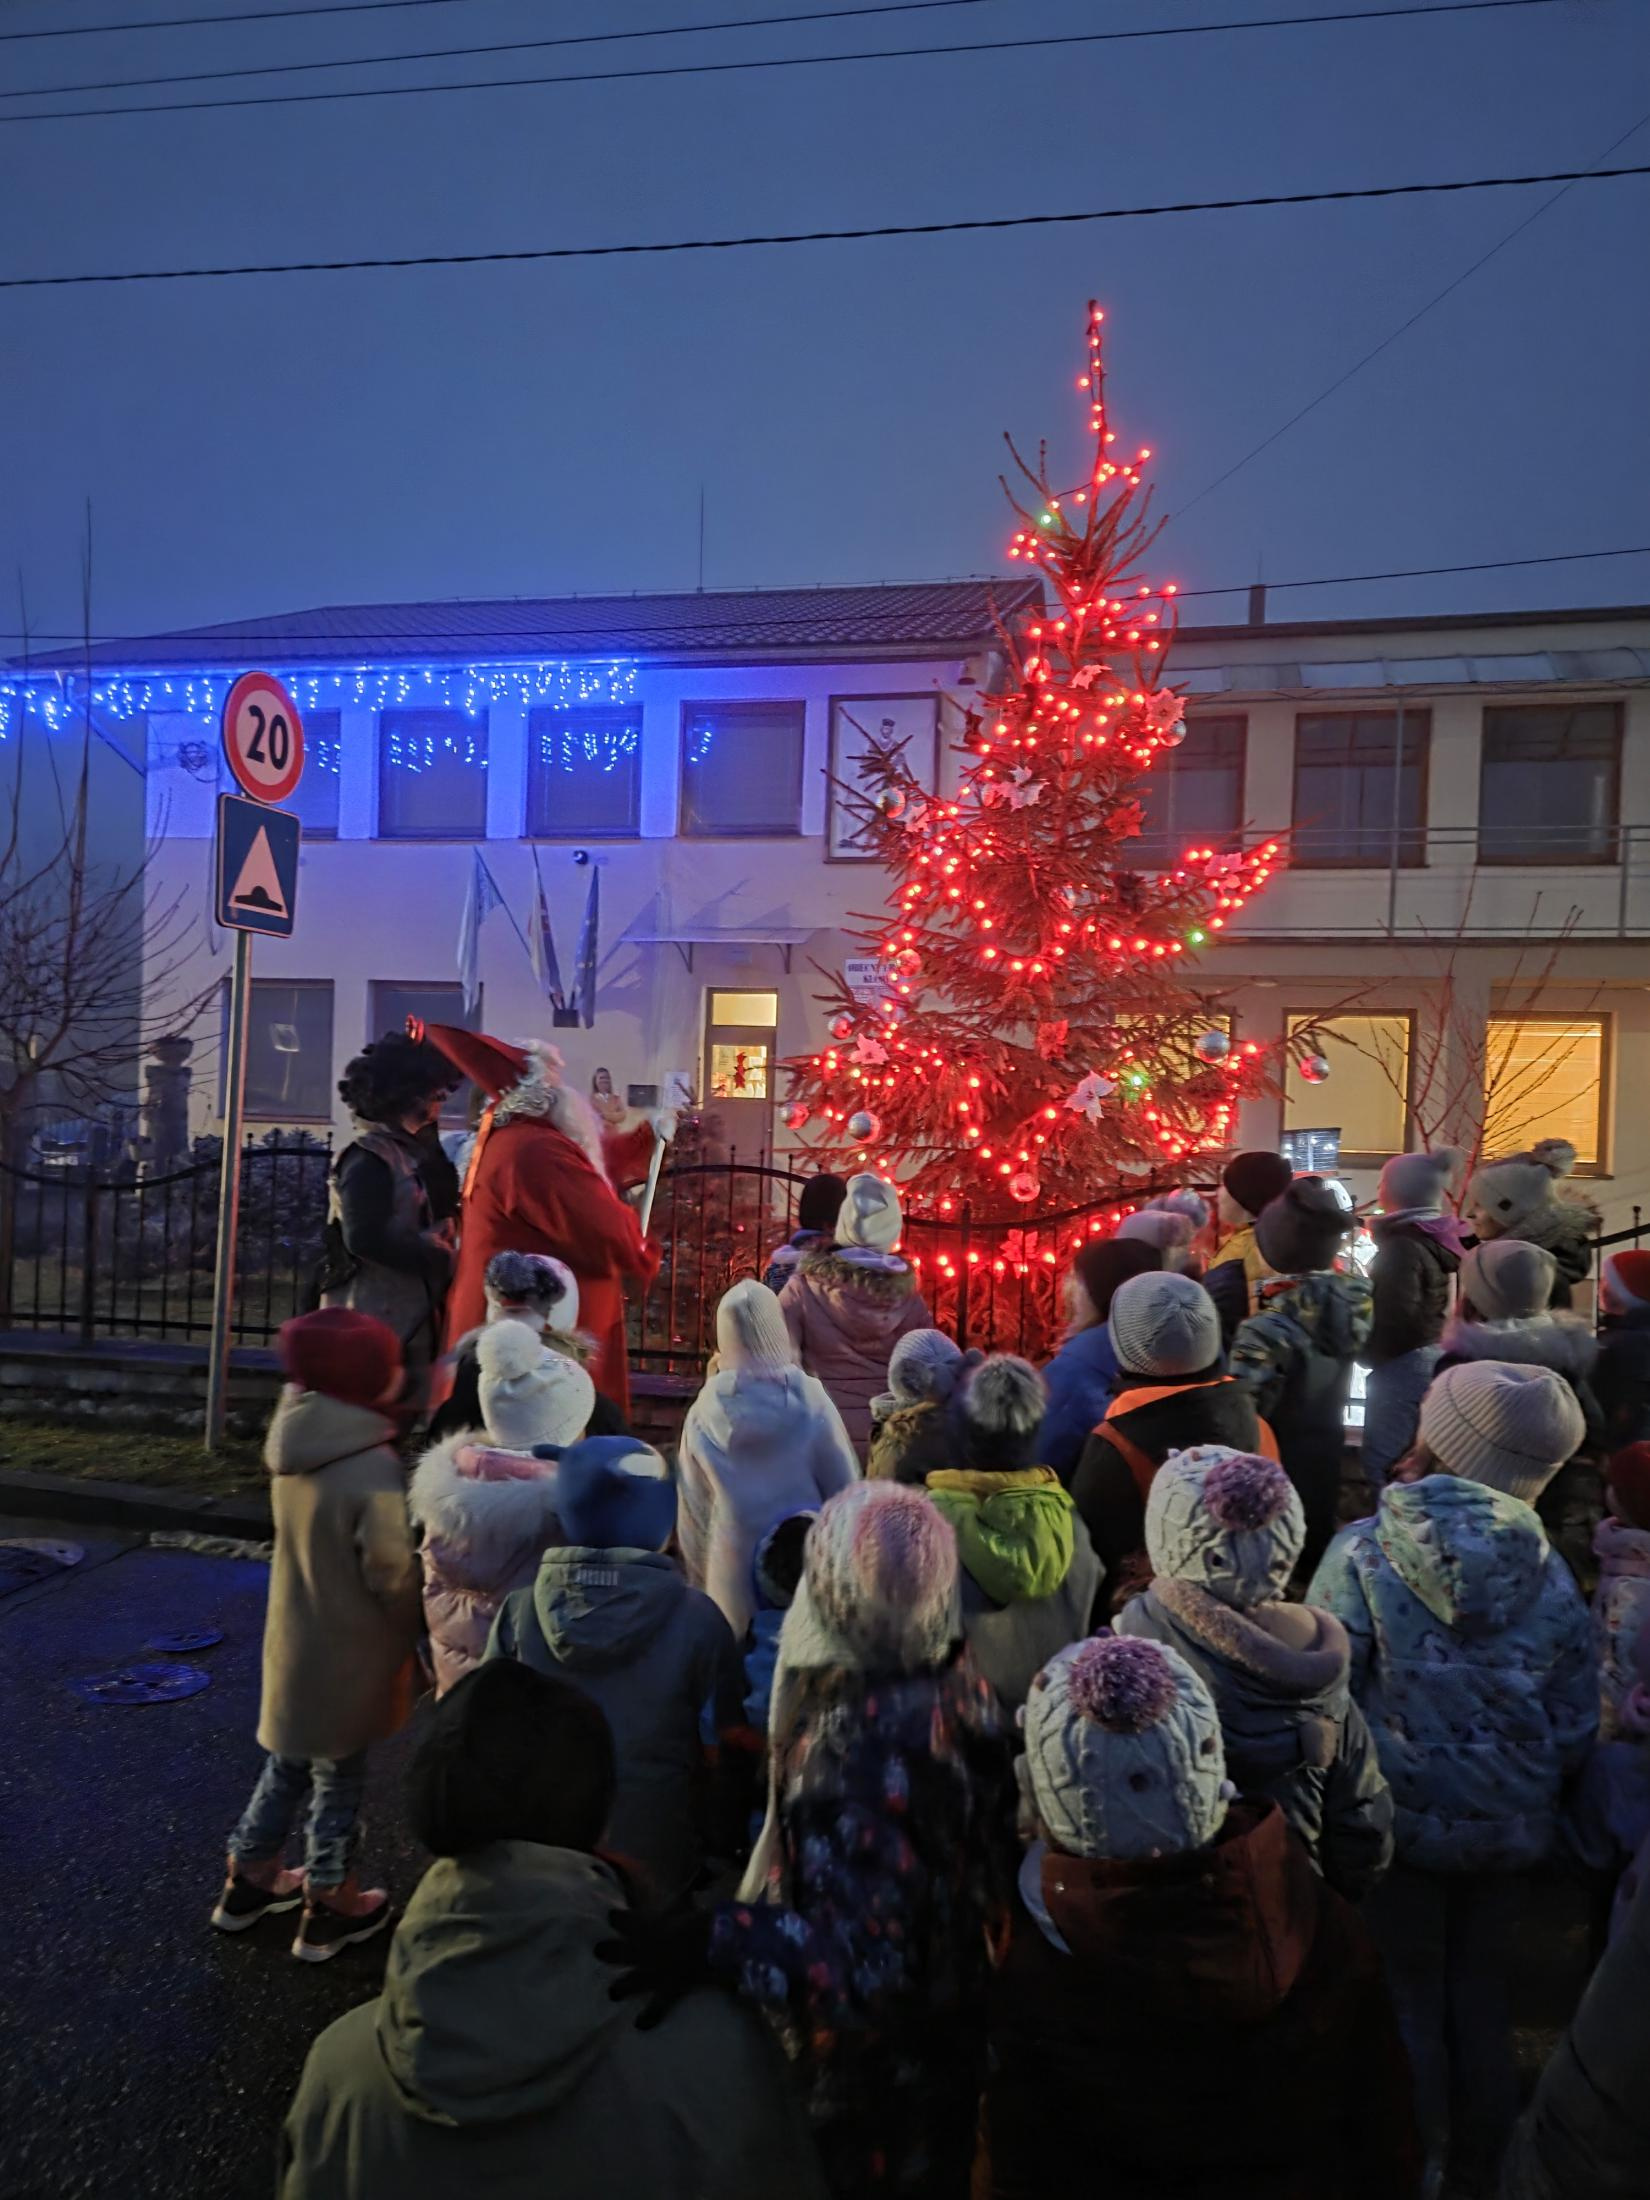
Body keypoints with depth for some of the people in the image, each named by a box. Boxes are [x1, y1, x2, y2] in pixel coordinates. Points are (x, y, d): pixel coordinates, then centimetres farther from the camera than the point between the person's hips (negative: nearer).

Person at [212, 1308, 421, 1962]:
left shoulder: (293, 1446, -6)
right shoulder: (372, 1470, -30)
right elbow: (393, 1575, -21)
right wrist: (414, 1632, -5)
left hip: (295, 1640, 7)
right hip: (348, 1655, -7)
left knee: (288, 1765, 25)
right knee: (338, 1780, 12)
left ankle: (250, 1881, 42)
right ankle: (329, 1909, 29)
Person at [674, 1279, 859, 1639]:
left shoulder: (704, 1411, -5)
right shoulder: (810, 1400, -11)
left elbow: (692, 1504, 3)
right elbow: (845, 1486, -4)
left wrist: (699, 1579, 16)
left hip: (732, 1565, 1)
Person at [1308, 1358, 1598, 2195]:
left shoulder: (1363, 1552, -19)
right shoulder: (1549, 1570, -8)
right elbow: (1576, 1728, 0)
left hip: (1400, 1824, -3)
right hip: (1507, 1832, 3)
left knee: (1406, 2003, 16)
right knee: (1481, 1997, 23)